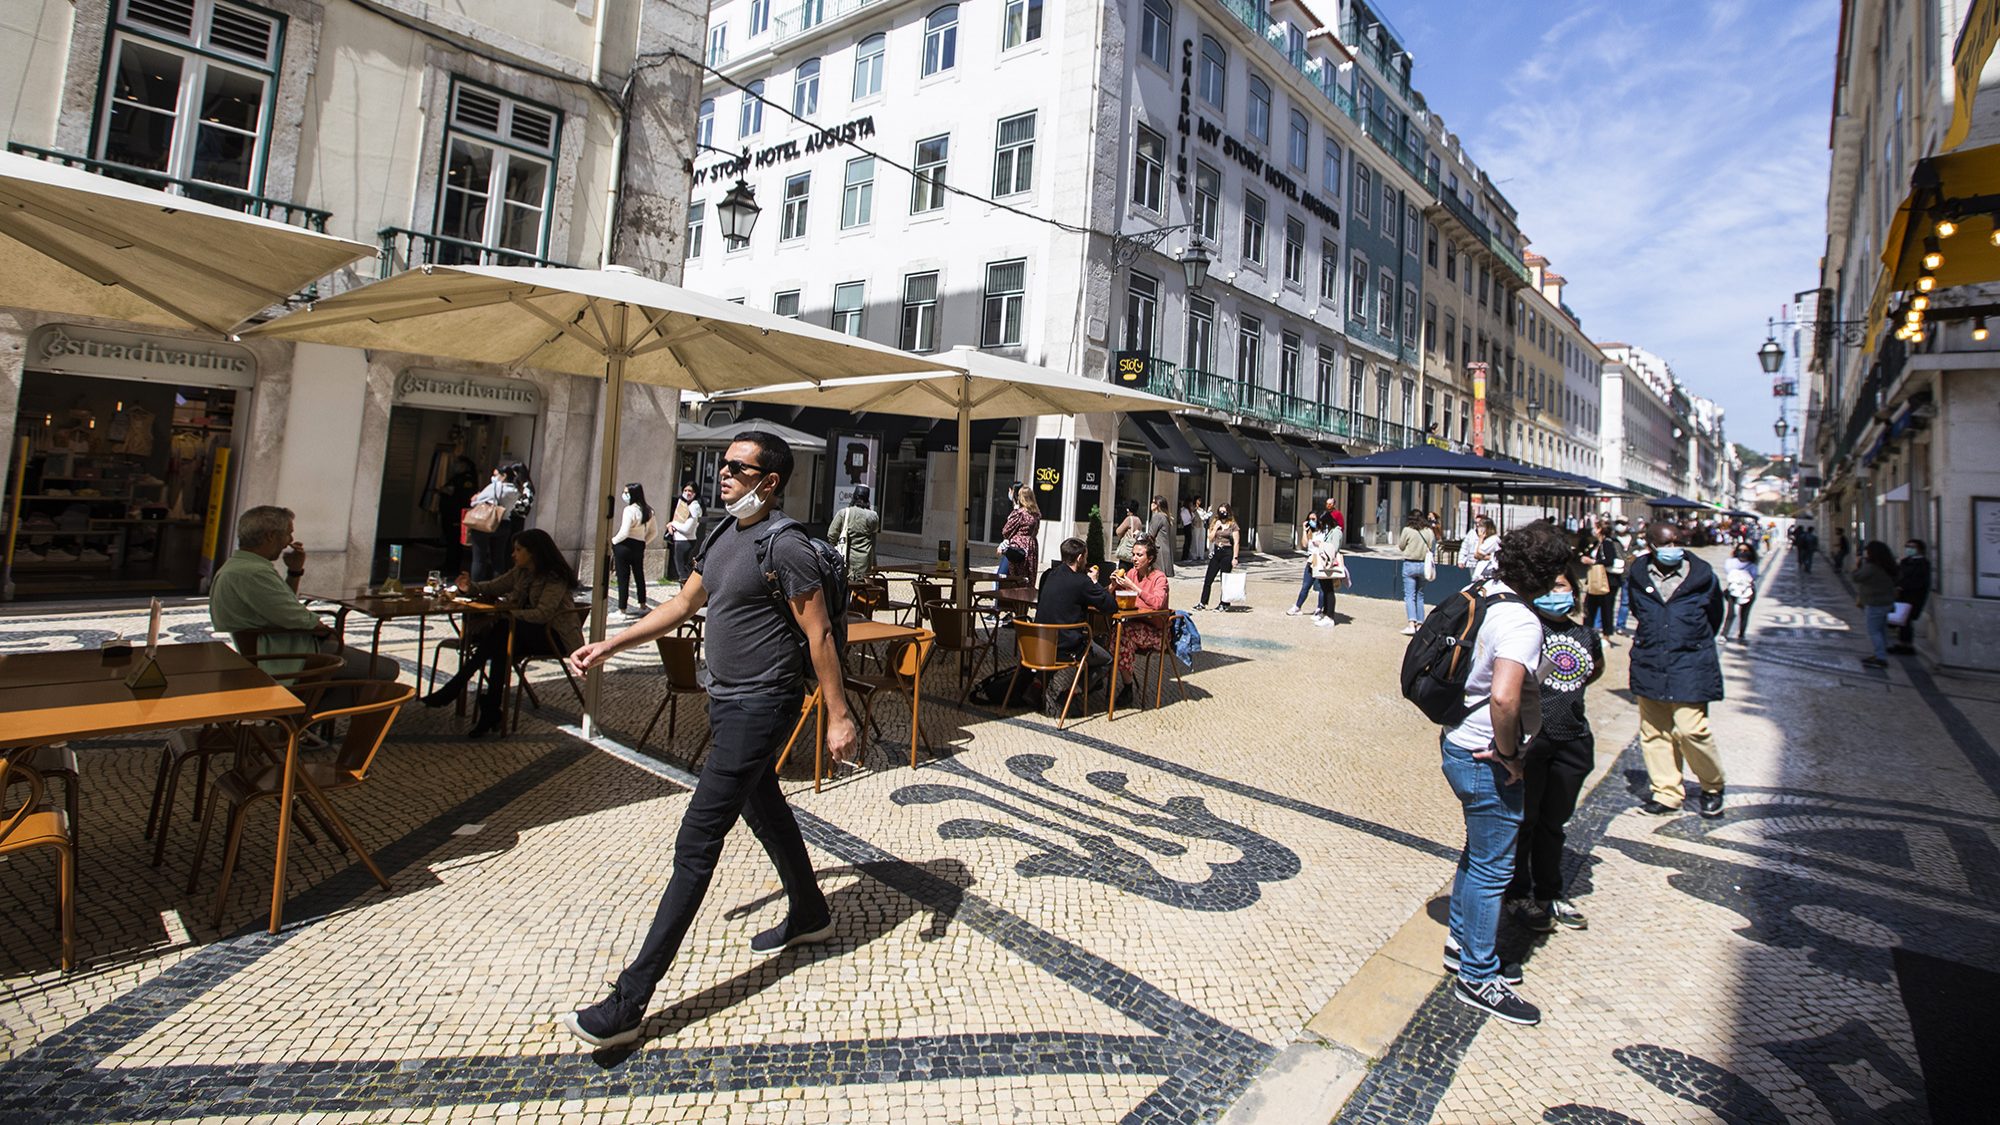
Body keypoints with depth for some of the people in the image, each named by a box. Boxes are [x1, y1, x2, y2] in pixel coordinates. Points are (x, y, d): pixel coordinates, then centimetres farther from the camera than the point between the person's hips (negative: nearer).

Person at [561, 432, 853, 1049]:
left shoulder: (785, 545, -17)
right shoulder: (725, 534, 11)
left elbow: (819, 635, -17)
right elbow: (683, 604, 18)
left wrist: (838, 716, -17)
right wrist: (609, 645, 13)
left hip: (759, 707, -10)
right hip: (727, 701, 10)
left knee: (697, 842, -8)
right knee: (764, 810, 23)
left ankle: (629, 1003, 0)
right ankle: (810, 915, 45)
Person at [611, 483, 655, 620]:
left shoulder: (630, 510, -15)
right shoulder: (648, 511, 6)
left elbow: (624, 533, -19)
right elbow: (652, 532, 12)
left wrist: (613, 541, -3)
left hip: (624, 546, -7)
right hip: (639, 547, 7)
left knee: (623, 578, 0)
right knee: (639, 576, 18)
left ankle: (622, 610, 4)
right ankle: (643, 606, 29)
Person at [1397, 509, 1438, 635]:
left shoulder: (1407, 530, -9)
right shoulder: (1429, 531, 2)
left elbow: (1401, 547, 1)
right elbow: (1432, 548, 6)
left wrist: (1398, 541, 21)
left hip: (1410, 564, -4)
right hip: (1424, 565, 4)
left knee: (1409, 595, -4)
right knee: (1419, 595, 15)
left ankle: (1411, 624, -16)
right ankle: (1420, 623, 16)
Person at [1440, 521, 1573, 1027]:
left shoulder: (1484, 596, 3)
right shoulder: (1522, 623, -25)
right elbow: (1503, 698, -39)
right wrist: (1508, 755, -22)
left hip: (1460, 745, 9)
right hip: (1488, 761, -9)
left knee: (1479, 853, 25)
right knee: (1492, 867, 6)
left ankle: (1462, 943, 41)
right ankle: (1478, 976, 21)